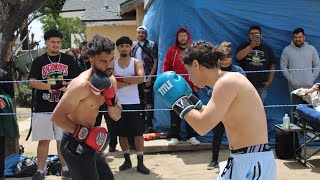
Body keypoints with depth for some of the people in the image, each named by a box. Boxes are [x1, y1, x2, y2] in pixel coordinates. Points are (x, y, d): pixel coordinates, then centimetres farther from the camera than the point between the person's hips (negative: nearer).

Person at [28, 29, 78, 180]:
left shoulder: (69, 60, 8)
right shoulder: (39, 61, 5)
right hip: (43, 108, -1)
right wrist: (51, 86, -17)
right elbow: (32, 82, -7)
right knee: (43, 140, 1)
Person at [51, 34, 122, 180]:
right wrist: (85, 134, -29)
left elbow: (116, 117, 6)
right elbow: (56, 117, -24)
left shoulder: (111, 81, 2)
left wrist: (111, 97, -13)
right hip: (75, 144, -9)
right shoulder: (82, 85, -24)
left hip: (90, 143, 9)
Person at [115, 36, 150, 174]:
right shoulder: (112, 64, 4)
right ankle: (127, 160, 23)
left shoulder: (136, 62, 0)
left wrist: (121, 79, -17)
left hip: (134, 103, -2)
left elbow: (140, 78, -18)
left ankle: (140, 163, 6)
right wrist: (130, 81, -16)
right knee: (122, 133, 9)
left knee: (138, 133, -1)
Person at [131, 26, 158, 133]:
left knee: (148, 102, -3)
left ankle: (149, 126, 1)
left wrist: (150, 76, -14)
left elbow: (155, 62, -6)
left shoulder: (151, 45, -3)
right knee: (140, 102, 14)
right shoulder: (133, 46, 12)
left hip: (147, 79, -5)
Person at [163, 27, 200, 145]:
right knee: (175, 112, 3)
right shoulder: (172, 51, 5)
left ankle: (191, 136, 14)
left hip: (191, 87, 1)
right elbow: (166, 67, 3)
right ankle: (174, 137, 8)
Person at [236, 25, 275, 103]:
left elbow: (272, 65, 13)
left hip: (262, 86, 2)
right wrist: (251, 46, -18)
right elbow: (238, 57, -13)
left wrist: (270, 80, 4)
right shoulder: (243, 46, 7)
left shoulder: (267, 49, 12)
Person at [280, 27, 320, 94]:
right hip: (294, 86, -1)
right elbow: (283, 66, 2)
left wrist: (312, 79, 0)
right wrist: (290, 79, -6)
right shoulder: (287, 50, 2)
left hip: (309, 86, 1)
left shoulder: (312, 49, 7)